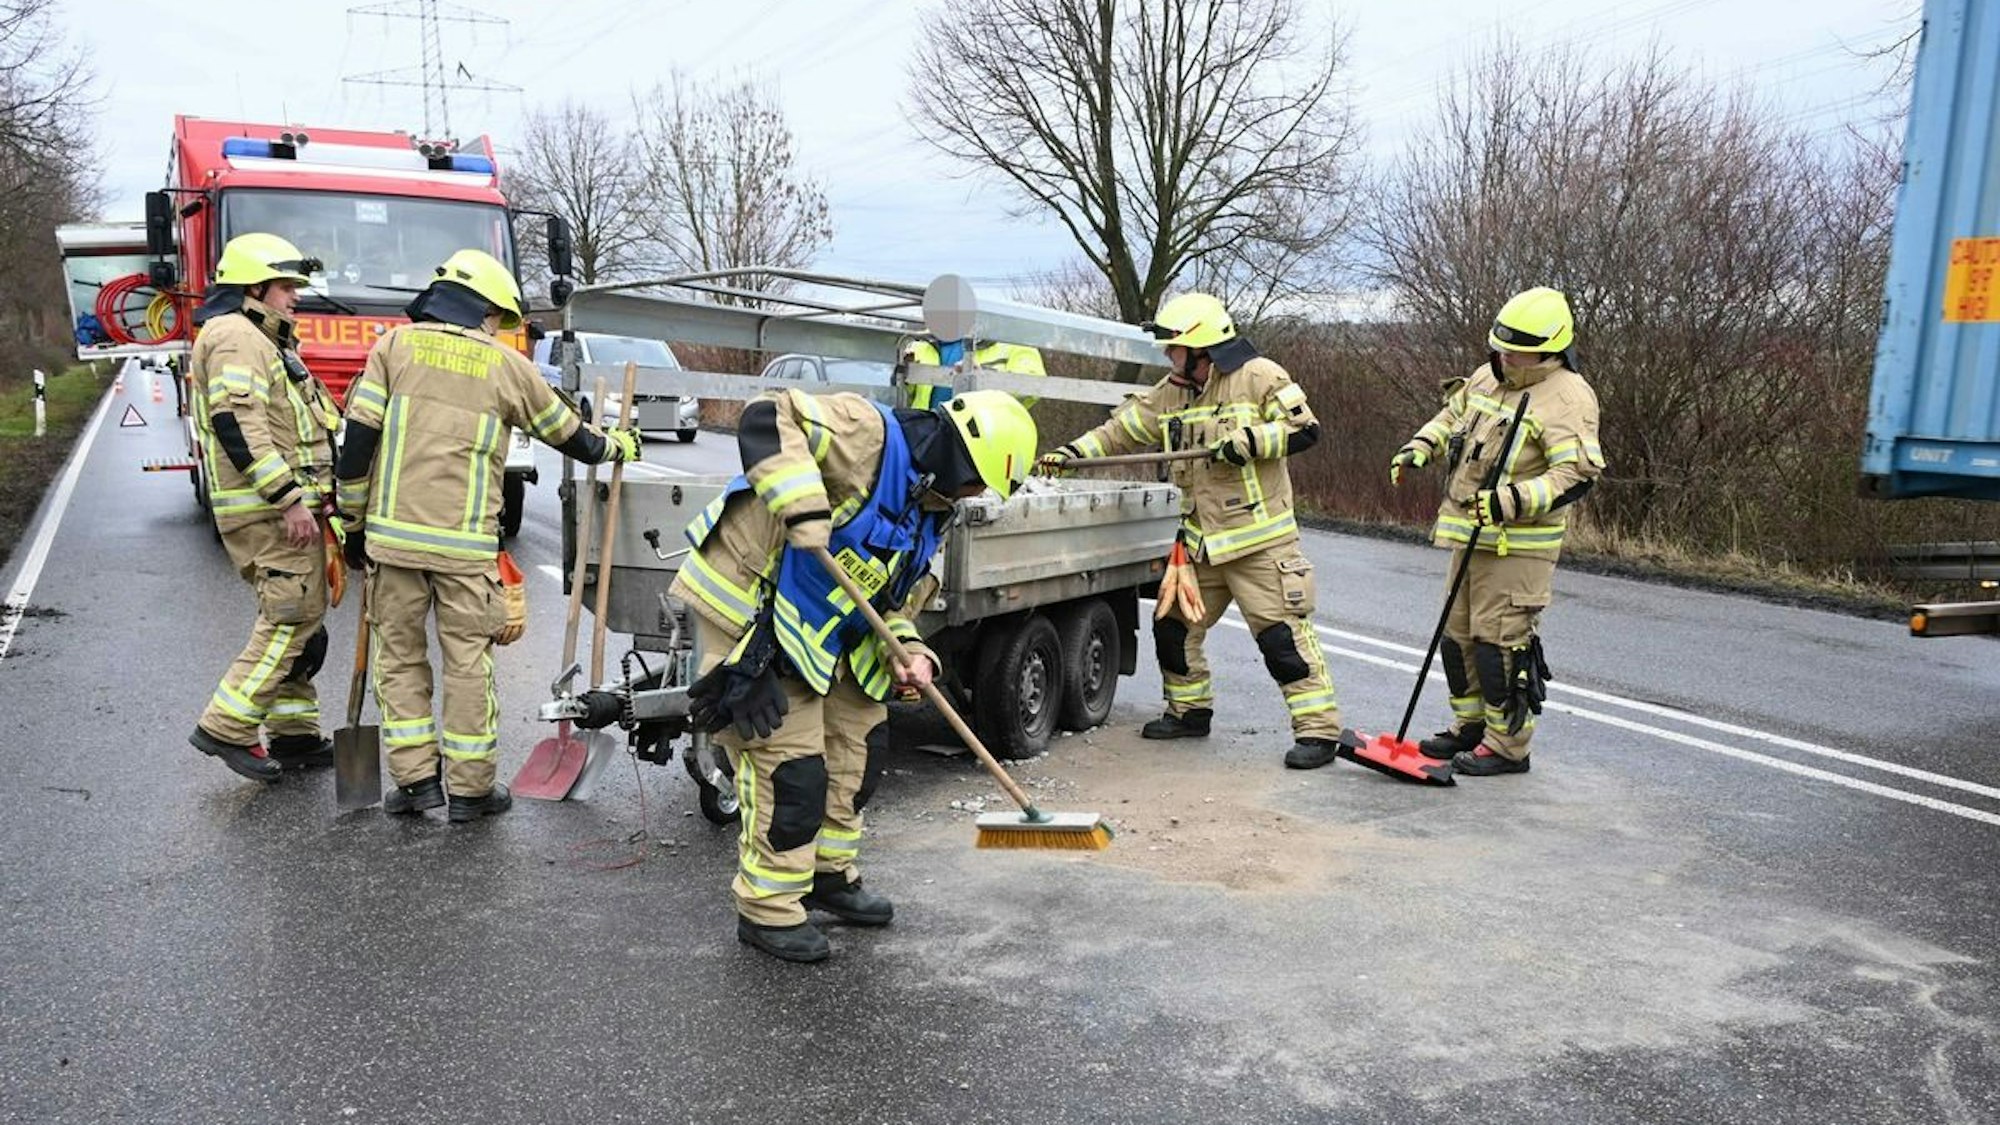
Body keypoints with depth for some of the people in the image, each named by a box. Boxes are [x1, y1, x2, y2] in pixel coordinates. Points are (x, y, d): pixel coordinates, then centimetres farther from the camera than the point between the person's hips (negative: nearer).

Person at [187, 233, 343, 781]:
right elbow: (237, 423, -22)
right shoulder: (235, 336, -10)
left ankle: (293, 733, 18)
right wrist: (289, 498, -25)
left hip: (281, 507, 11)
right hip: (268, 509, -11)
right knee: (293, 617, -11)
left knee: (299, 620, 13)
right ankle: (226, 727, -7)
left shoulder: (260, 339, 24)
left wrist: (299, 498, 26)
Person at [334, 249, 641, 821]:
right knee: (468, 662, 8)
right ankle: (470, 788, 14)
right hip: (465, 545, -1)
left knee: (399, 655, 13)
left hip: (393, 533, 1)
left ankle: (415, 779, 12)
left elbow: (359, 438, 0)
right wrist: (617, 446, 36)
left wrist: (355, 523, 9)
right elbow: (568, 435, 15)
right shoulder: (506, 365, 4)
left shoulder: (396, 345, 5)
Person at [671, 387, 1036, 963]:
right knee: (790, 762, -8)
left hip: (822, 632, 10)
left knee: (858, 734, 16)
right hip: (749, 609, -10)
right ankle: (769, 910, 10)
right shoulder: (869, 434, -20)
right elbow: (767, 418, -30)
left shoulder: (929, 515, 9)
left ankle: (830, 874, 35)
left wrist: (906, 652, -7)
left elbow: (896, 598, 13)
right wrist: (804, 506, -39)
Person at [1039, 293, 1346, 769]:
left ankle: (1319, 730, -3)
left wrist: (1247, 440, -21)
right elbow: (1123, 430, 15)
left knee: (1282, 633, -10)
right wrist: (1072, 453, 7)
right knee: (1175, 624, 13)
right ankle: (1190, 710, 31)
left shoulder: (1259, 377, -9)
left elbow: (1305, 429, -13)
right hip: (1200, 540, 8)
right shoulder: (1170, 393, 11)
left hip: (1259, 538, -7)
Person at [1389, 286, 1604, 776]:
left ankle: (1508, 745, 5)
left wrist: (1511, 501, -34)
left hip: (1519, 543, -9)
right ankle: (1470, 724, 31)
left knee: (1500, 641, -7)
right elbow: (1452, 416, 27)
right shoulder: (1487, 376, 9)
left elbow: (1576, 475, -24)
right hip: (1471, 534, 9)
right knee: (1458, 632, 16)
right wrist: (1419, 447, 8)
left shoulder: (1567, 397, -16)